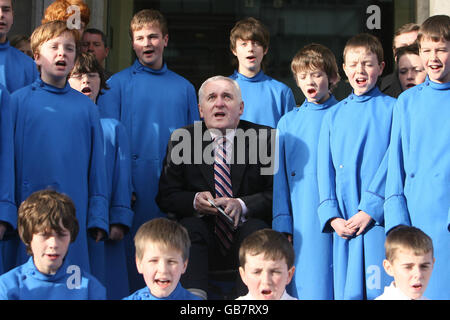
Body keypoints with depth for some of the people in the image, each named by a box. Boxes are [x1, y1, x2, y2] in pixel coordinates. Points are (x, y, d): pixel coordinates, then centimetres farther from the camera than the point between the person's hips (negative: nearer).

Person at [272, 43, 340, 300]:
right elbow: (281, 176, 10)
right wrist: (283, 225, 2)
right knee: (305, 287, 3)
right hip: (301, 220, 2)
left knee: (335, 285, -1)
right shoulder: (288, 122, 11)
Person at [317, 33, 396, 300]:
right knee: (347, 292, 5)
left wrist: (371, 210, -13)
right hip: (344, 224, 4)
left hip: (380, 220, -3)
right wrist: (332, 217, -3)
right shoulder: (334, 115, 14)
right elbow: (325, 170, 10)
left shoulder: (392, 109, 2)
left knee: (380, 291, -5)